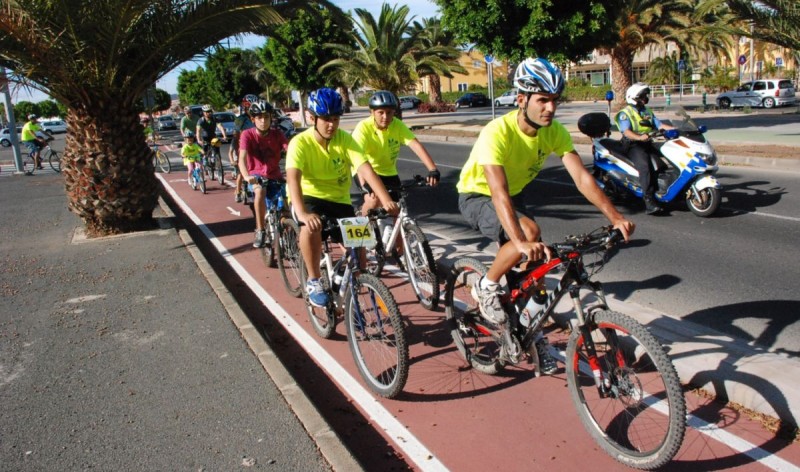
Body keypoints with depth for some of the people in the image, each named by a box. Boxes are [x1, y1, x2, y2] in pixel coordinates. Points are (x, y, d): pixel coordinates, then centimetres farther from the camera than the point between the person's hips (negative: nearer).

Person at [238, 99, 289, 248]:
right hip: (257, 175, -2)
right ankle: (260, 231, -23)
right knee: (260, 191, -36)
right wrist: (246, 176, -47)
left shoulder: (277, 134, -8)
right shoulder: (247, 135, -14)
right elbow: (242, 158, -27)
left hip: (275, 176, 3)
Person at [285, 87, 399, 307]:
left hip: (339, 201, 3)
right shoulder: (300, 143, -18)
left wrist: (386, 200, -39)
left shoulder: (345, 140, -10)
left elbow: (366, 169, -23)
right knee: (312, 225, -36)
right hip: (310, 198, -3)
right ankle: (313, 281, -17)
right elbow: (293, 178, -33)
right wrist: (302, 213, -51)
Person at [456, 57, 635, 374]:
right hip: (477, 196, -6)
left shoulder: (555, 131, -16)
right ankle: (487, 287, -8)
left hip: (514, 195, 6)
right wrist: (520, 241, -57)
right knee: (530, 232, -32)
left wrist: (615, 217, -35)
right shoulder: (497, 133, -34)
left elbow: (581, 176, -23)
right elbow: (498, 193, -44)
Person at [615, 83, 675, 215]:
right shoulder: (625, 113, 0)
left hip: (648, 144, 8)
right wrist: (639, 137, -34)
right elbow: (626, 132, -16)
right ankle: (649, 201, -39)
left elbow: (659, 125, 14)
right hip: (634, 145, -8)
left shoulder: (648, 112, 24)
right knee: (645, 166, -31)